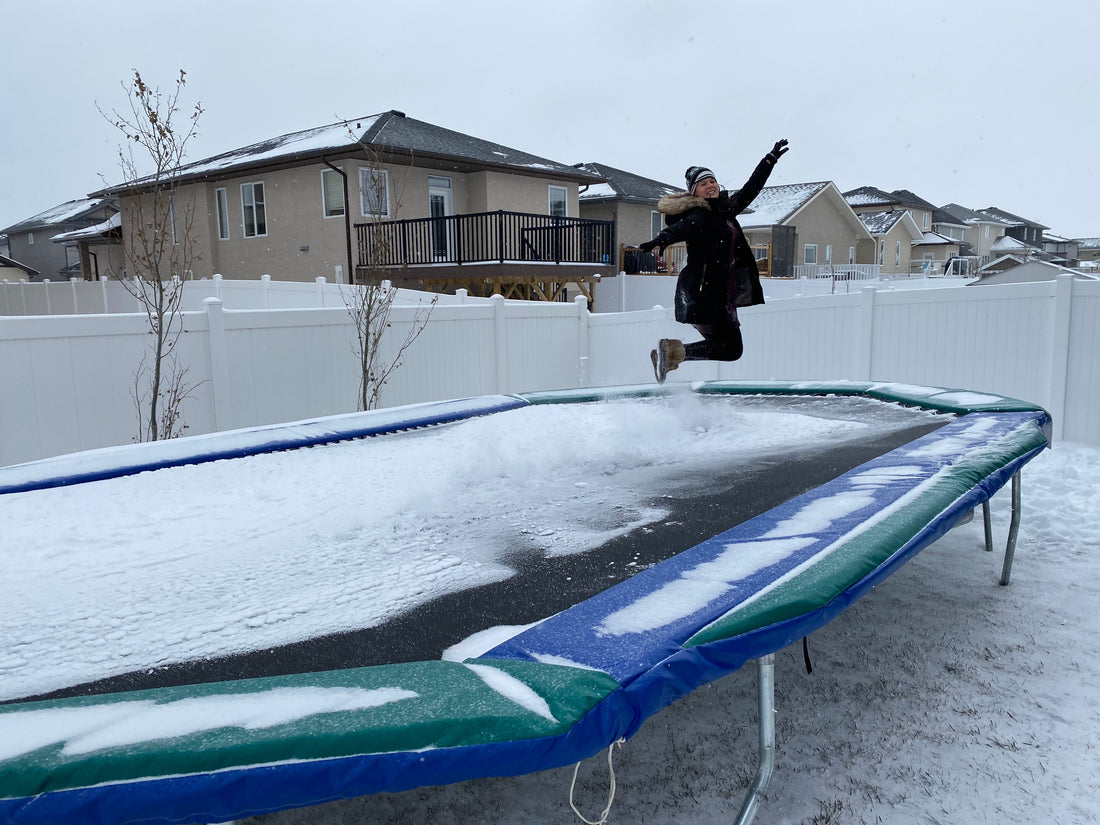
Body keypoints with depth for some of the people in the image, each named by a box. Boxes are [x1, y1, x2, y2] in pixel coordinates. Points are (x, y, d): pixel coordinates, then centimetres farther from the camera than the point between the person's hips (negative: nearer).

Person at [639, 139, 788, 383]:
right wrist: (660, 240, -55)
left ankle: (671, 350, 8)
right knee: (731, 348, -8)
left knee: (728, 346, 15)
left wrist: (770, 159, 35)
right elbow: (680, 228, -34)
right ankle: (676, 351, -9)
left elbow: (751, 189, 27)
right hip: (703, 294, -9)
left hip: (721, 295, 10)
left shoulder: (724, 209, 14)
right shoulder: (698, 217, -13)